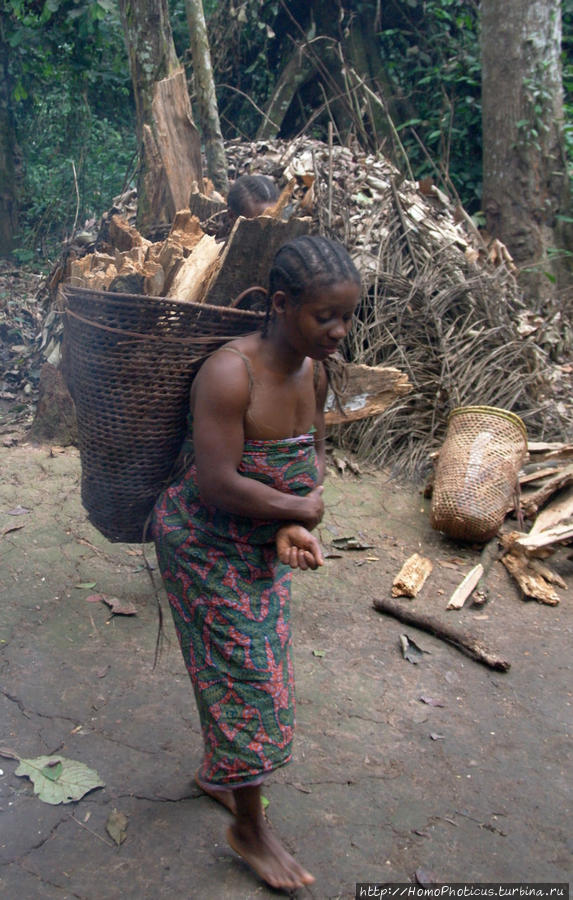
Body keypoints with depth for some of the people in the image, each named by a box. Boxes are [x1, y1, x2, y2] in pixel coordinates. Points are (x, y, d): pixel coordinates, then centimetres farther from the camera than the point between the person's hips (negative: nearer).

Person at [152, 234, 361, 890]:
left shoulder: (313, 373, -5)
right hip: (204, 546, -7)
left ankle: (216, 773, 47)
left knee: (251, 670, 20)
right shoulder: (228, 374, -30)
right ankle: (249, 830, 24)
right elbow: (217, 484, -32)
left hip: (265, 545, 7)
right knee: (246, 679, 2)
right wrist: (302, 509, -19)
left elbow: (313, 455, 5)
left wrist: (293, 530, -12)